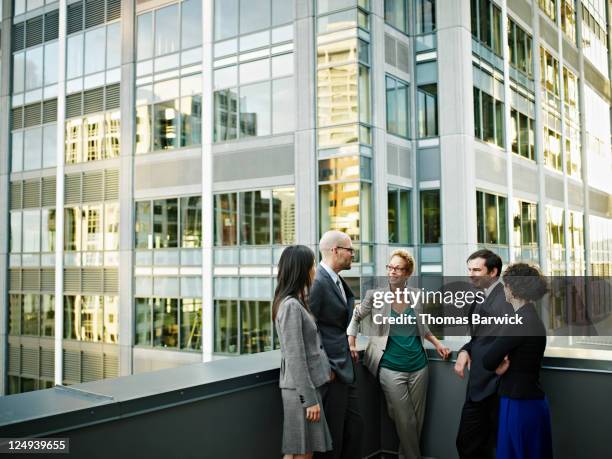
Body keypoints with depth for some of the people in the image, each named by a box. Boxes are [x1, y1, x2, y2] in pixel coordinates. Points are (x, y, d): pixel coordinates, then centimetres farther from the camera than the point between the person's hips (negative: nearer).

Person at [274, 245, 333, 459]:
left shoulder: (296, 302, 11)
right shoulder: (291, 306, -19)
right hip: (300, 389, -9)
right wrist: (309, 398, -19)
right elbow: (295, 358, -21)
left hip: (308, 385, 9)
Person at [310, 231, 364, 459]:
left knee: (355, 426, 16)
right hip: (329, 372, -9)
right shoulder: (317, 282, -18)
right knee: (332, 437, 2)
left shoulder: (338, 281, 11)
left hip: (344, 369, 9)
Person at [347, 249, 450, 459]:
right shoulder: (375, 295, -6)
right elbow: (356, 317, 7)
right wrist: (351, 344, -3)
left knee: (418, 418, 11)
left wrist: (437, 344, 14)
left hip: (418, 365, 4)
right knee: (405, 420, -1)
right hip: (391, 368, -4)